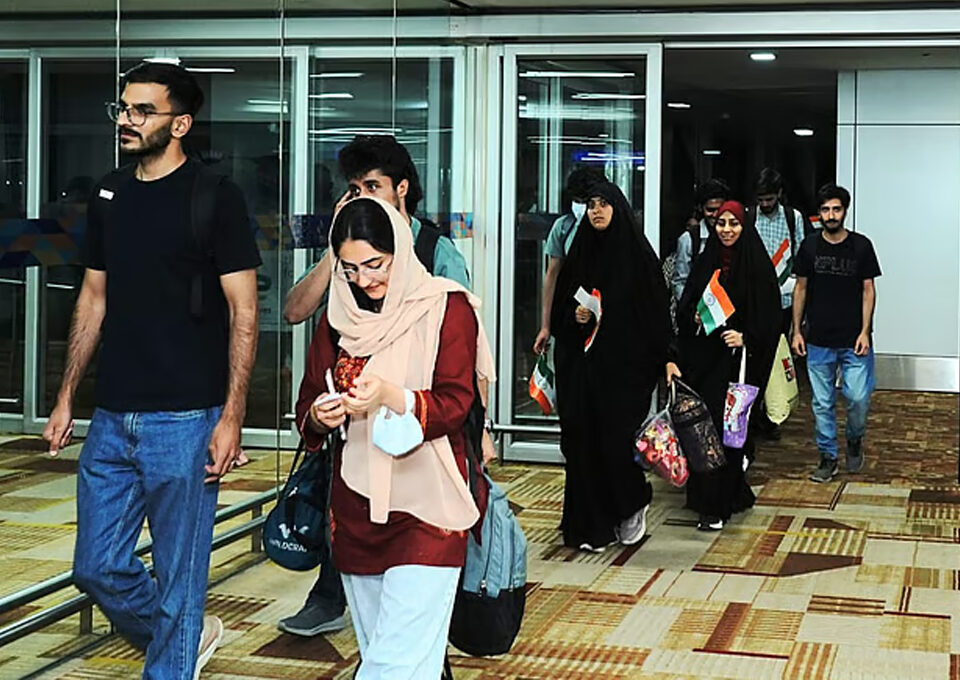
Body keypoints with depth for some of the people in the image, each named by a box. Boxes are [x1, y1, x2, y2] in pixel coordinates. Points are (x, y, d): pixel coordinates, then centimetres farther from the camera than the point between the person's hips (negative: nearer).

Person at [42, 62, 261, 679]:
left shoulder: (216, 198, -8)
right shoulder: (109, 197, 11)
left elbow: (243, 311, -9)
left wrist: (232, 417, -15)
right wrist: (66, 397, 15)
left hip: (184, 420, -6)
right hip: (112, 420, 6)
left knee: (178, 576, 3)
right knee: (98, 568, 11)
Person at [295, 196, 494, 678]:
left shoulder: (445, 307, -3)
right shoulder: (338, 316, 11)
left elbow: (456, 404, -10)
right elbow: (306, 404, 12)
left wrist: (391, 395, -27)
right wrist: (318, 416, -12)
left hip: (425, 507, -5)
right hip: (355, 508, 5)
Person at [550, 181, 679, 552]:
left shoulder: (638, 253, -1)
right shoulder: (579, 254, 10)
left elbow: (657, 307, -3)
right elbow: (560, 308, 14)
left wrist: (667, 357, -8)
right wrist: (575, 317, -7)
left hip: (626, 365, -4)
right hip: (582, 365, 4)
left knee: (619, 437, -7)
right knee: (583, 441, 0)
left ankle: (633, 507, 19)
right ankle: (591, 525, 9)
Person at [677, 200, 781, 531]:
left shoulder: (757, 265, -4)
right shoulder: (706, 262, 10)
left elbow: (769, 316, -6)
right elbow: (685, 304, 13)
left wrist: (745, 338, -19)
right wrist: (695, 316, -7)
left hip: (738, 357, -5)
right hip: (704, 356, 5)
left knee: (725, 427, -8)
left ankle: (717, 506, -3)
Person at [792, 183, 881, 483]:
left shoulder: (861, 245, 0)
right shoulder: (810, 246, 4)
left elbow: (868, 290, 1)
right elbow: (801, 288, 10)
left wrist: (864, 332, -7)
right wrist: (797, 330, 5)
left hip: (854, 340, -1)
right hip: (818, 340, 2)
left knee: (858, 399, -7)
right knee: (823, 403, 5)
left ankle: (854, 440, 22)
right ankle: (828, 457, 18)